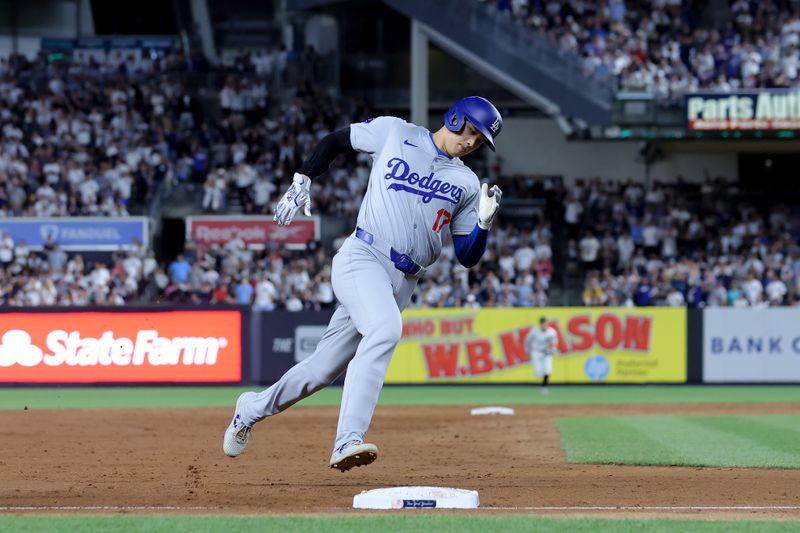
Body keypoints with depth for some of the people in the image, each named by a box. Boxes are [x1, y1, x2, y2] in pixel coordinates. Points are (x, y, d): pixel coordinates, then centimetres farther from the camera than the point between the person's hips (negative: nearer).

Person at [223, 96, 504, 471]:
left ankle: (254, 408, 31)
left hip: (403, 282, 5)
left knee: (324, 369, 5)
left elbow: (468, 258, 9)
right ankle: (348, 440, -42)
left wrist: (484, 222, -9)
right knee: (385, 328, -34)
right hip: (362, 259, -5)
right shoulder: (393, 132, 5)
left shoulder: (467, 183, 13)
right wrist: (302, 183, 7)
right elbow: (335, 140, 17)